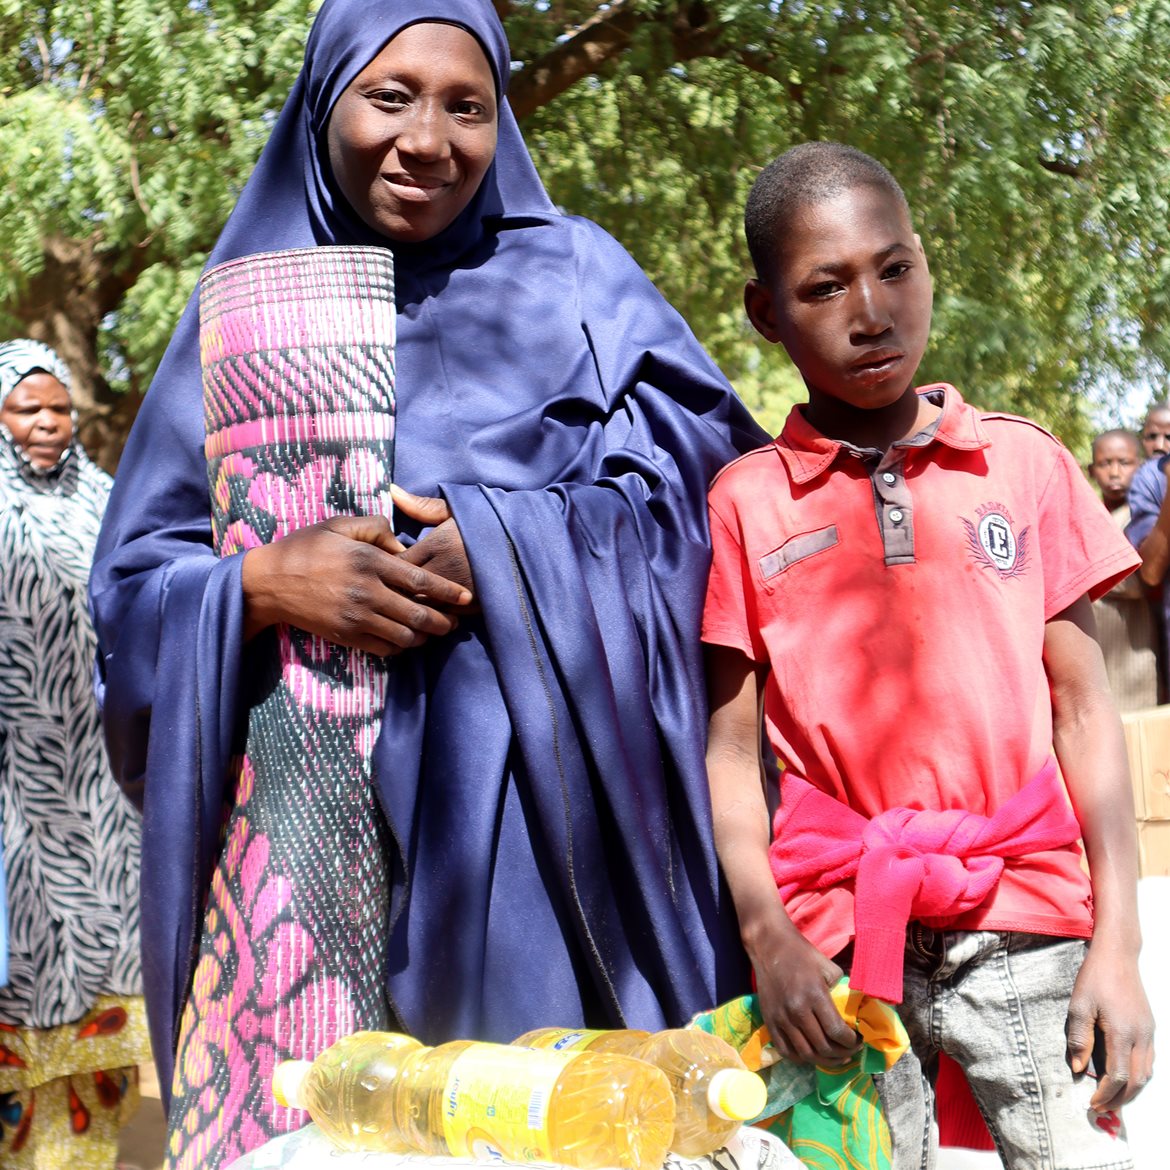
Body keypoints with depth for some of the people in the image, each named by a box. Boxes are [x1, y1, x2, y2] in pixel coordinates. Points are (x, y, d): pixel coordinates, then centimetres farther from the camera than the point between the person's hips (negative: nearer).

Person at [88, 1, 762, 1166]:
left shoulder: (570, 276, 9)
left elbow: (691, 490, -1)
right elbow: (132, 587, 9)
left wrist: (497, 547, -15)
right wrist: (264, 585, -11)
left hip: (528, 794, -1)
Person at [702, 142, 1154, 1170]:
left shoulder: (1026, 464, 6)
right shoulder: (745, 501, 4)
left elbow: (1082, 711, 6)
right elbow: (732, 749, 4)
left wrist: (1117, 944, -1)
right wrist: (766, 934, -10)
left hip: (1026, 927, 1)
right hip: (837, 943, 0)